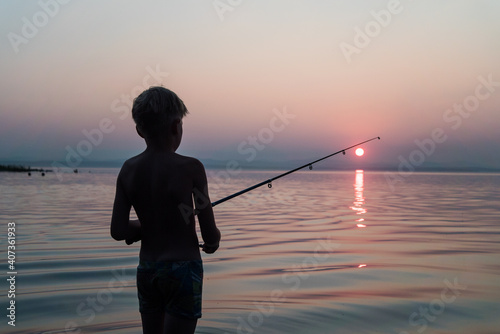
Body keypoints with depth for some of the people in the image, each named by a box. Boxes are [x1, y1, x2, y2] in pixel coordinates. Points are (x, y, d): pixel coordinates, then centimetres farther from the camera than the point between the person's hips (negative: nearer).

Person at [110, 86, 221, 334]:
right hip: (183, 269, -5)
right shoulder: (190, 168, -14)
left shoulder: (128, 169, -2)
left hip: (146, 269, 5)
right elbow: (210, 234, -11)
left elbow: (118, 232, -4)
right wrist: (213, 241, 11)